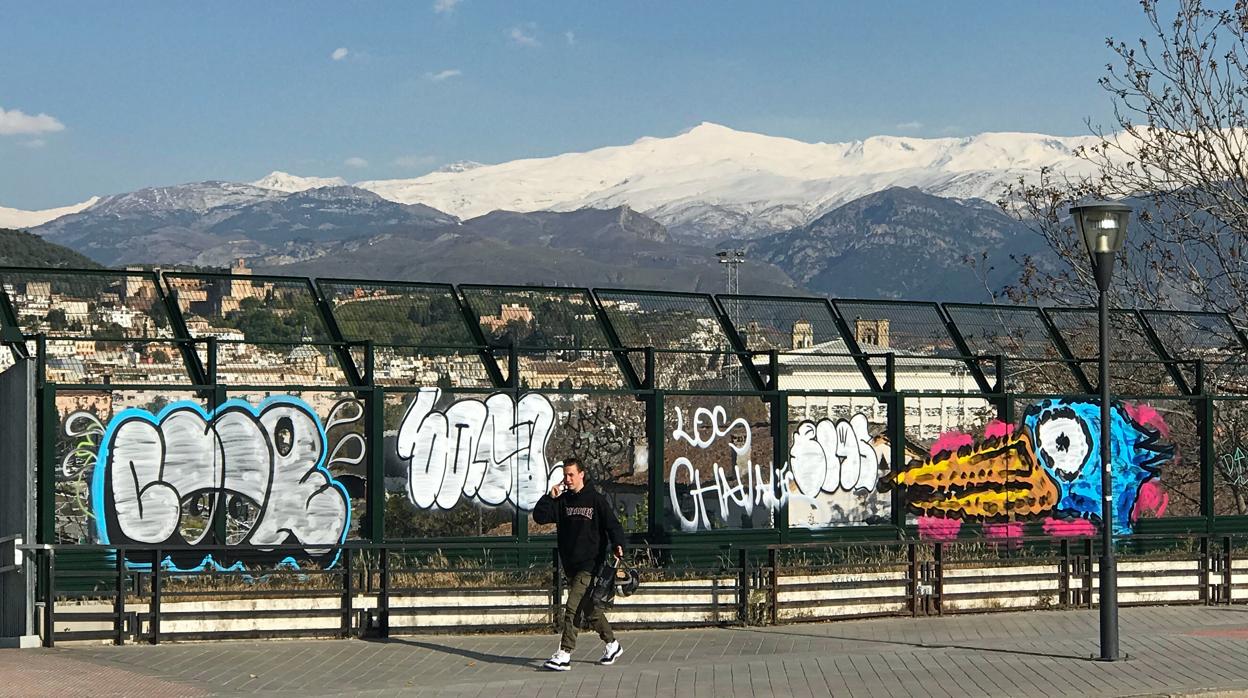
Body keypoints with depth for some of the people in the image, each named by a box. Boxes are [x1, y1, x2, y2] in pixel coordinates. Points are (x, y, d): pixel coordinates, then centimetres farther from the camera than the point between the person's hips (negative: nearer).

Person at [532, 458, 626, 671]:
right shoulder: (562, 500, 9)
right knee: (590, 609, 14)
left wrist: (618, 545, -22)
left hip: (589, 565, -6)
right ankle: (612, 645, 29)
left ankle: (564, 655, -15)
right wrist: (550, 497, -10)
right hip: (570, 565, 6)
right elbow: (539, 516, 2)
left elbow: (613, 524, -6)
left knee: (572, 607, -14)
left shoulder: (596, 499, -5)